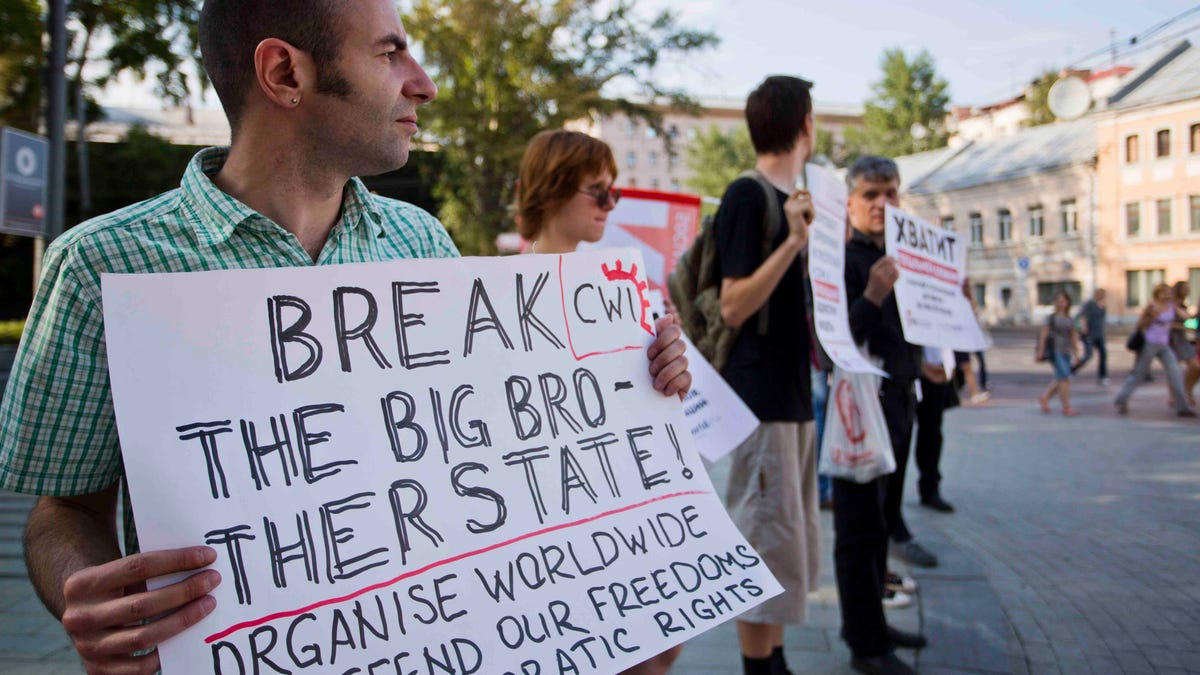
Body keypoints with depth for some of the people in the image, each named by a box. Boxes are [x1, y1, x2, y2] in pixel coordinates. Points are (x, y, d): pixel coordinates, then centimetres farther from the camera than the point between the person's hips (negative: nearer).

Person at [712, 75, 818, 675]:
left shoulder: (791, 200, 16)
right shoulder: (747, 196, -10)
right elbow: (733, 306, -17)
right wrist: (794, 241, -23)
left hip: (794, 395, 9)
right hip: (760, 398, -9)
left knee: (797, 545, 14)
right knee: (768, 544, -5)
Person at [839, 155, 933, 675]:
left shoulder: (896, 258, 13)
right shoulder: (845, 260, -13)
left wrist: (919, 365, 18)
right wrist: (873, 295, -30)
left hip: (898, 398, 9)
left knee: (882, 518, 16)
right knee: (861, 526, -1)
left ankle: (871, 624, 29)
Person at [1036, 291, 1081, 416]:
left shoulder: (1070, 320, 11)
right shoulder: (1051, 318, -4)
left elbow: (1074, 336, 15)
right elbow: (1043, 335, -5)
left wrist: (1076, 352, 11)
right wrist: (1040, 352, -8)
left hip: (1066, 353, 6)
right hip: (1055, 352, -6)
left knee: (1059, 380, 10)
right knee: (1065, 379, -10)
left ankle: (1044, 398, 28)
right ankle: (1066, 408, -5)